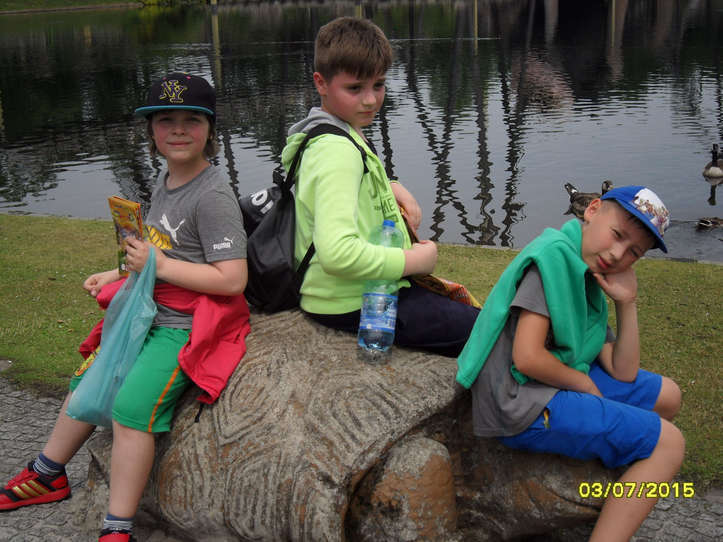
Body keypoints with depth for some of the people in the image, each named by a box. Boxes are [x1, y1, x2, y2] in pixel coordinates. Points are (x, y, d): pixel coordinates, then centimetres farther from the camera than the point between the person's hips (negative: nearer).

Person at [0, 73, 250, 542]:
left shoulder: (213, 195, -20)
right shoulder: (167, 179, 8)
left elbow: (232, 278, -26)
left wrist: (159, 265, -23)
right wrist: (119, 274, 13)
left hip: (187, 326, -10)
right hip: (150, 314, 10)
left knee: (131, 406, -23)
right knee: (87, 382, 20)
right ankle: (48, 475, 42)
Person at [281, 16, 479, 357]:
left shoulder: (323, 134, 8)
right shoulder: (338, 150, -24)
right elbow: (337, 252, -36)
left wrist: (393, 188, 9)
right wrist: (414, 260, -23)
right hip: (353, 305, -11)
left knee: (456, 298, 27)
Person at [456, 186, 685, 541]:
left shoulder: (592, 283, 11)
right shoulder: (555, 253, -17)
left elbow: (623, 374, 10)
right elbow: (527, 358, -25)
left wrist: (627, 303, 0)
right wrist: (585, 383, -8)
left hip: (557, 383, 10)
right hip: (522, 407, -10)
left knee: (667, 396, 20)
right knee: (667, 443, -5)